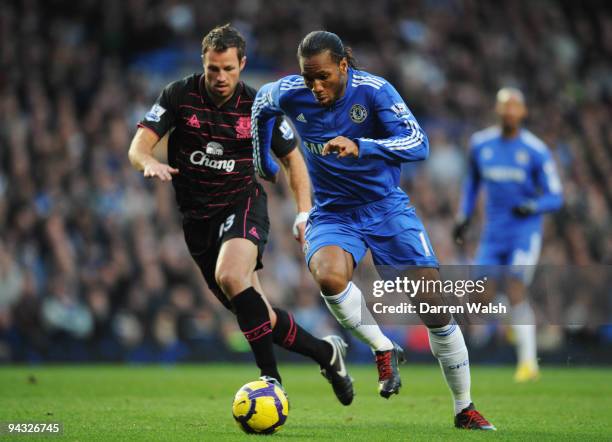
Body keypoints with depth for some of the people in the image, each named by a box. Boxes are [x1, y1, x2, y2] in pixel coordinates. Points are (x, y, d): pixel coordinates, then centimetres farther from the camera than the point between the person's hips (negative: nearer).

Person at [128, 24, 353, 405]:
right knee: (258, 317, 4)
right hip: (197, 216, 3)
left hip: (242, 204, -3)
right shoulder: (179, 95, -6)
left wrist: (305, 212, -8)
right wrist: (150, 163, -37)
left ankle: (271, 379, -27)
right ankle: (327, 352, 28)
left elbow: (293, 158, 6)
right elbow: (138, 146, -12)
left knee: (230, 276, -34)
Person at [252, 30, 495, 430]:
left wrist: (360, 147, -42)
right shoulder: (289, 94, -11)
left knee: (434, 304, -7)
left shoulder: (374, 90, -19)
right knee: (328, 276, -35)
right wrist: (263, 162, 21)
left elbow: (418, 144, -29)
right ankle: (384, 350, -9)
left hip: (387, 207, -1)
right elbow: (260, 106, 14)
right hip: (332, 213, 1)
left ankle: (464, 409, 12)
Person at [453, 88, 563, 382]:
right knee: (483, 299, -2)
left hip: (525, 228, -4)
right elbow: (473, 180, 23)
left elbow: (555, 198, -4)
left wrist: (532, 207, -23)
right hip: (493, 233, 4)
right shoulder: (480, 144, 4)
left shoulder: (536, 151, -7)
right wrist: (463, 216, 16)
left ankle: (528, 361, -15)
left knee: (515, 292, -19)